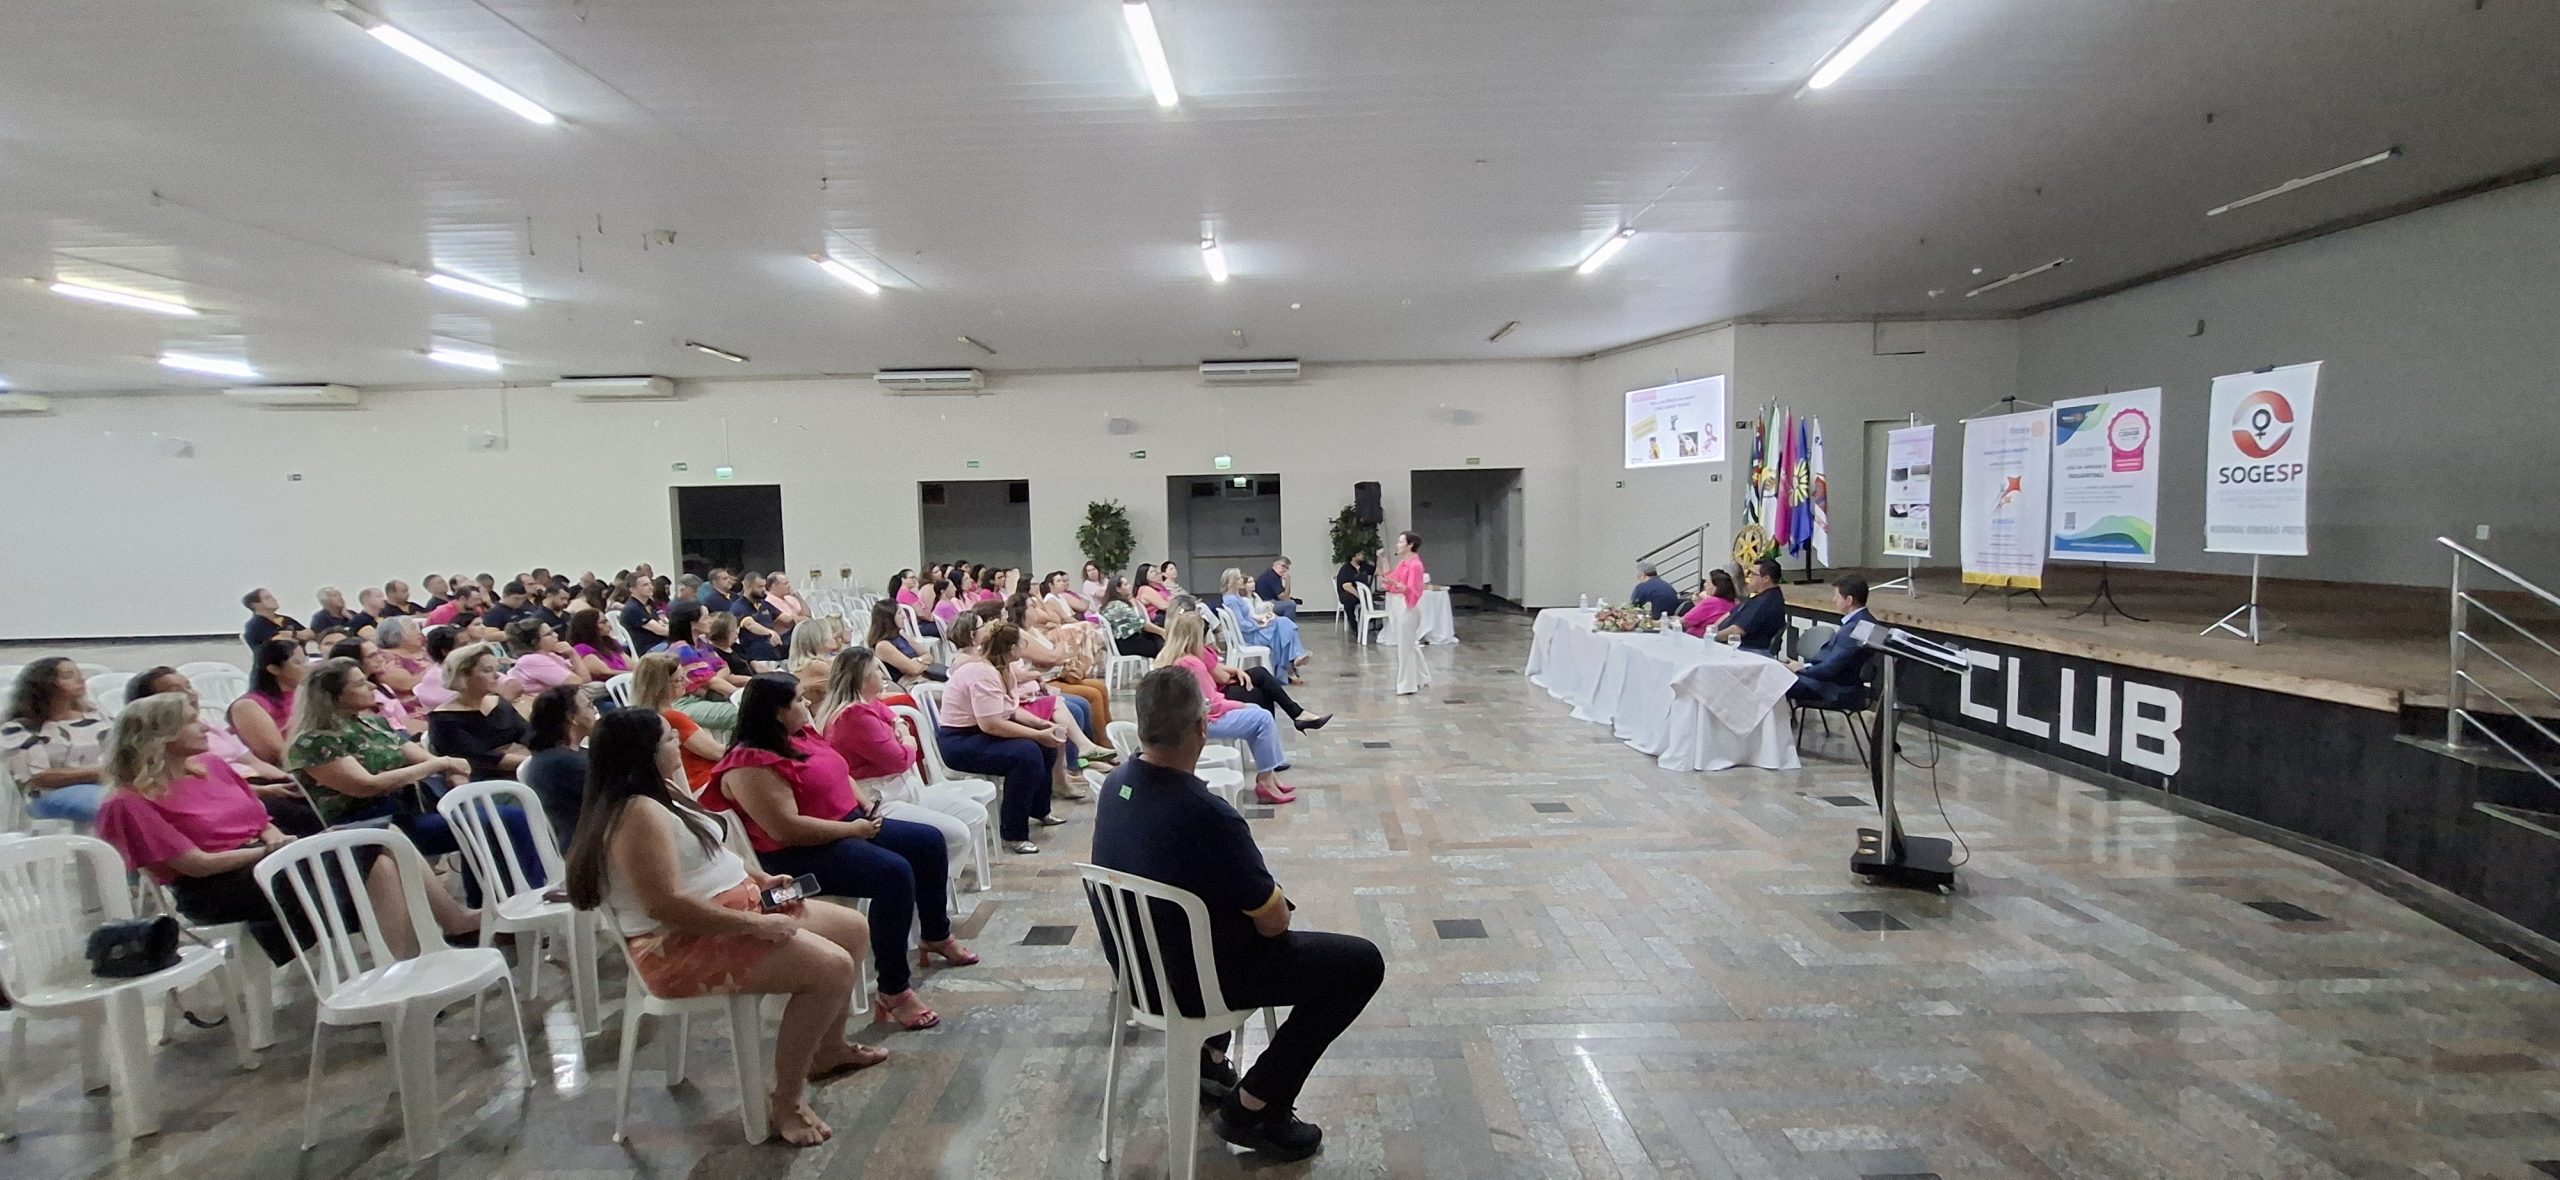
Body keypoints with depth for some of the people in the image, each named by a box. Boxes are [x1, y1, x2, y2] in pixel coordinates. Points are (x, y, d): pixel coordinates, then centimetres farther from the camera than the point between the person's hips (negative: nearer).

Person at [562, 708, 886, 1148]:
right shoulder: (640, 813, -23)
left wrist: (762, 879, 8)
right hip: (683, 947, -11)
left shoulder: (657, 795, 10)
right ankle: (787, 1101, -11)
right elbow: (665, 905, -30)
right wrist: (755, 924, -25)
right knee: (831, 967, -24)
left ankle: (829, 1049, 29)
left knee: (854, 929, 11)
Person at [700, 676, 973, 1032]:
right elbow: (785, 829, -28)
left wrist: (864, 805, 3)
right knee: (894, 873, -29)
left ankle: (937, 936, 29)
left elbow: (839, 775, 21)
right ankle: (894, 991, -21)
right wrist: (852, 830, -22)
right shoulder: (752, 765, -22)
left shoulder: (802, 735, 7)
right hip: (798, 855, -10)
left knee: (928, 841, 9)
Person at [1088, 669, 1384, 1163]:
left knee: (1245, 896, 32)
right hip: (1191, 982, -8)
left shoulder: (1116, 785, -7)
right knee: (1362, 962, -1)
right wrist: (1274, 894, 3)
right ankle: (1252, 1108, 5)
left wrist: (1259, 888, 10)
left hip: (1134, 962, 8)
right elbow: (1274, 922, -19)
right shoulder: (1207, 815, -32)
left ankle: (1209, 1055, 29)